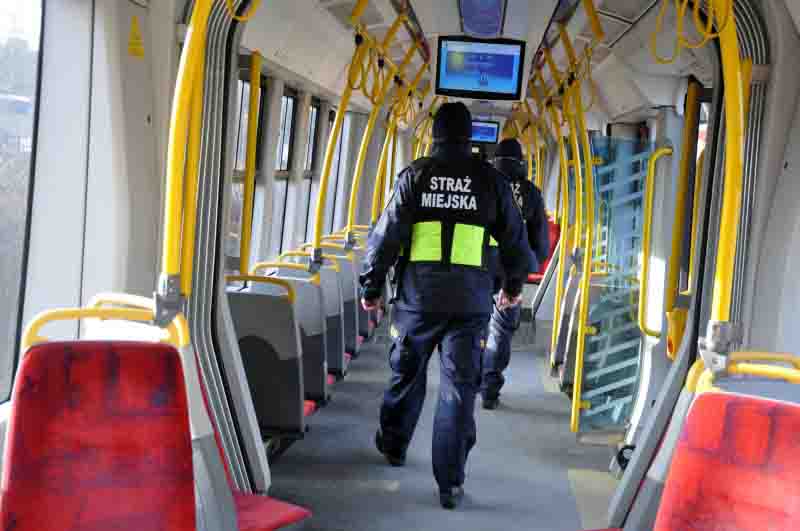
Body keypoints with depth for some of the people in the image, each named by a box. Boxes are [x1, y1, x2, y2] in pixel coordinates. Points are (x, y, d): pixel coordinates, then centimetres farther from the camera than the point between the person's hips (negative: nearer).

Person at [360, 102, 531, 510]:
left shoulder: (414, 175, -1)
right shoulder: (491, 181, 3)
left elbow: (386, 236, -4)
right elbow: (515, 240, 11)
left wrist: (371, 287, 7)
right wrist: (513, 285, 26)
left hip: (418, 297, 1)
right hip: (469, 303, 0)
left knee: (406, 375, 20)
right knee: (459, 388, 2)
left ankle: (393, 446, 40)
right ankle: (450, 483, 0)